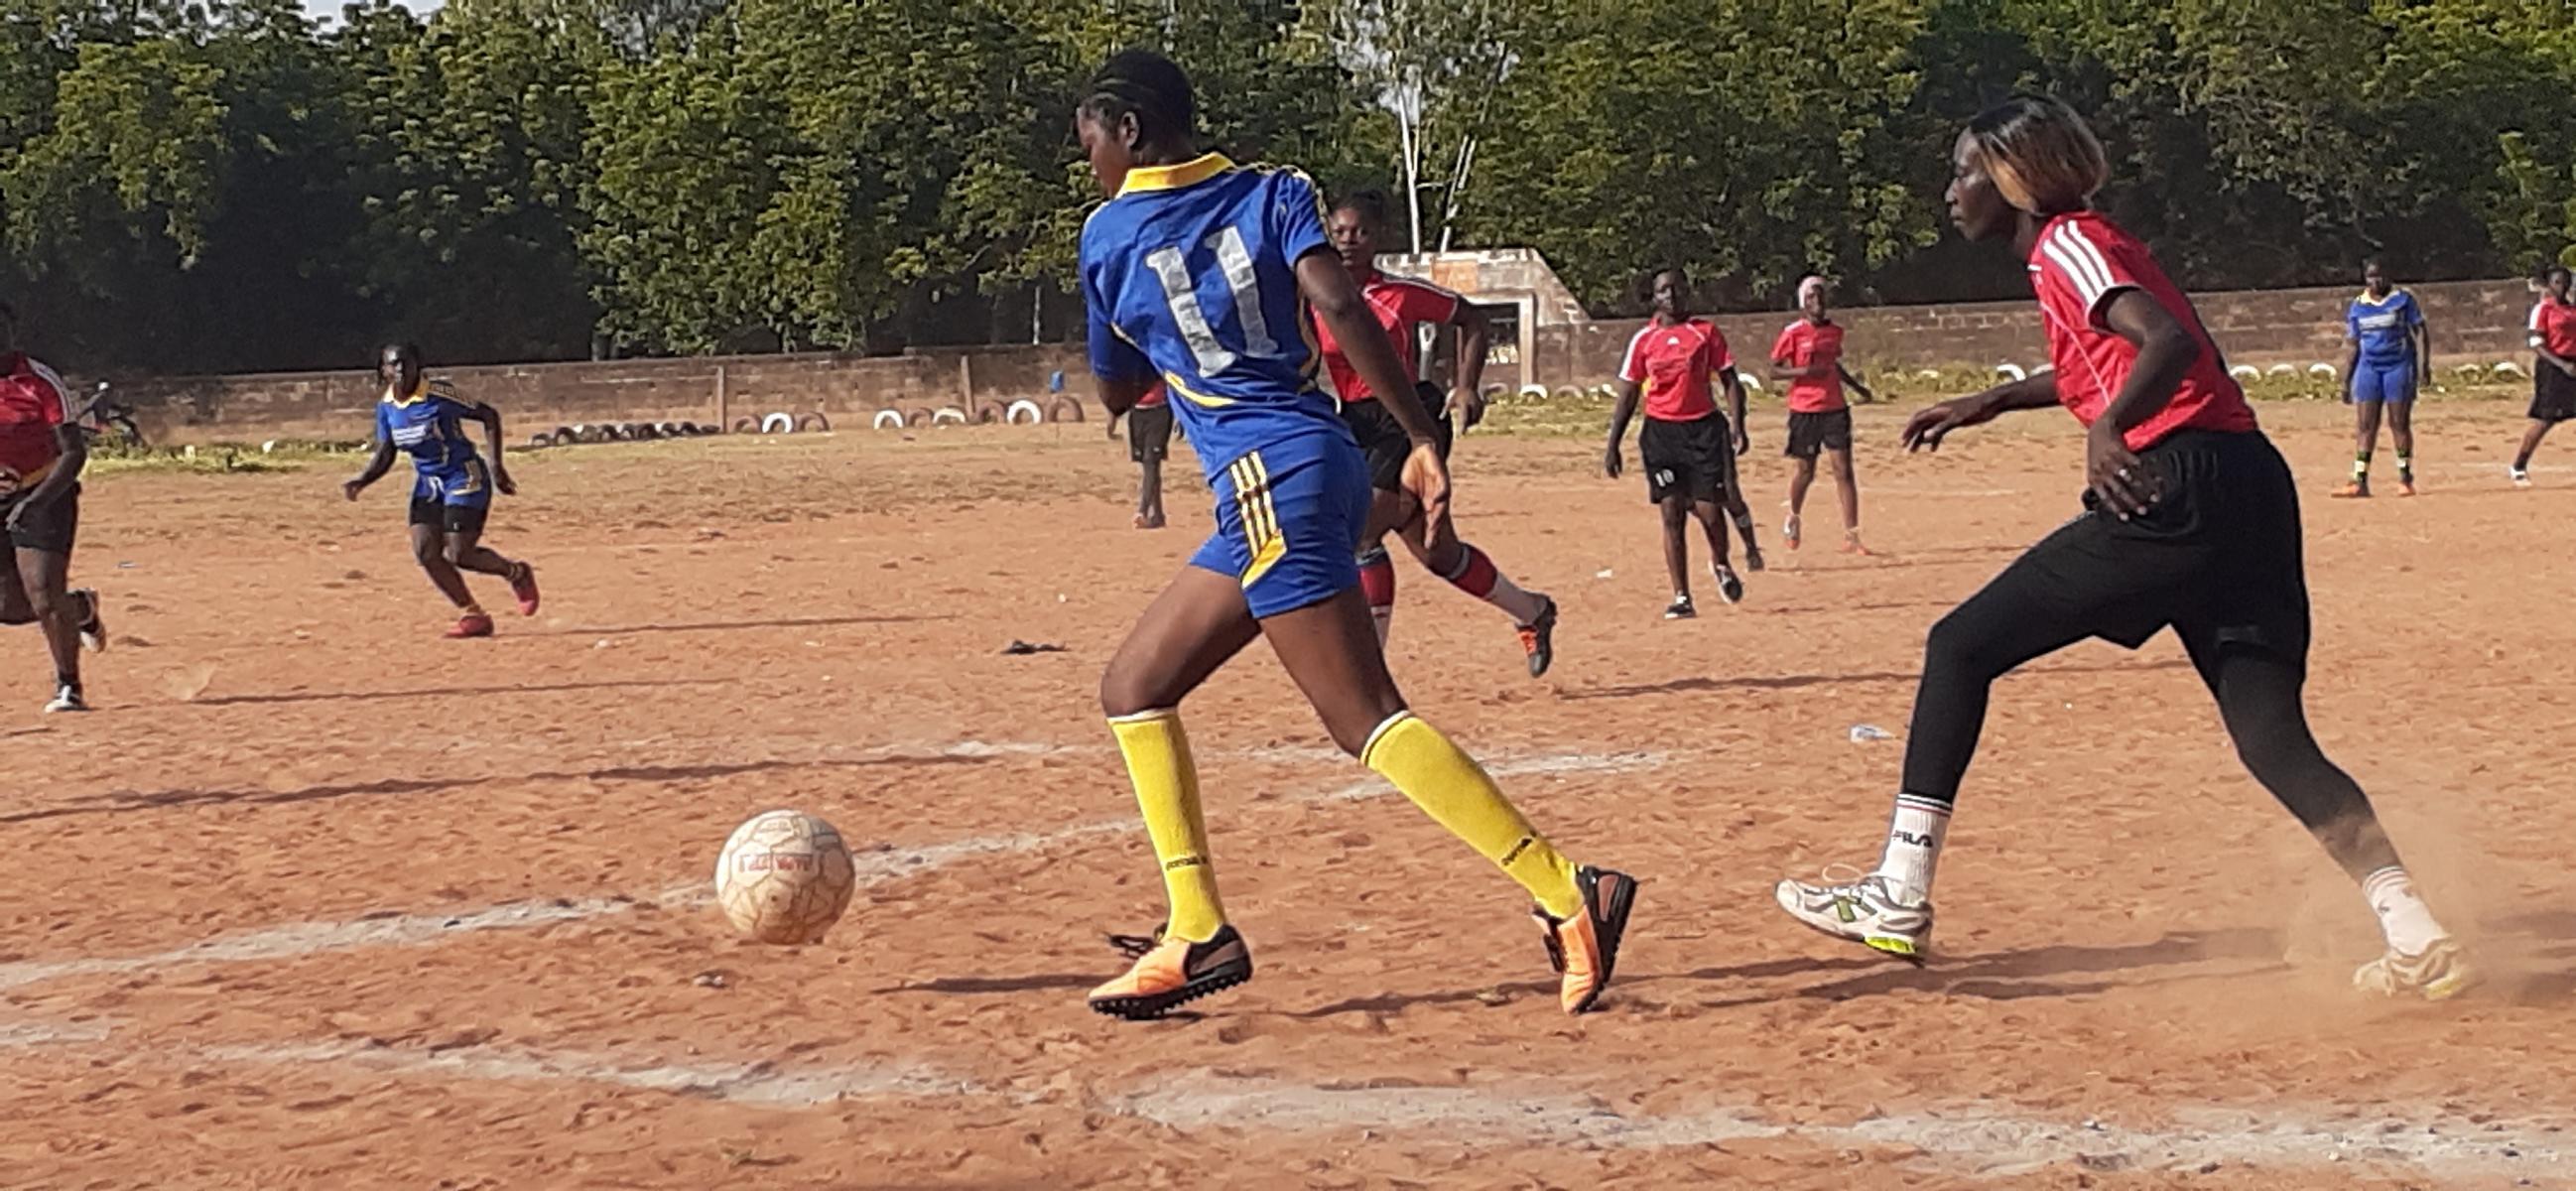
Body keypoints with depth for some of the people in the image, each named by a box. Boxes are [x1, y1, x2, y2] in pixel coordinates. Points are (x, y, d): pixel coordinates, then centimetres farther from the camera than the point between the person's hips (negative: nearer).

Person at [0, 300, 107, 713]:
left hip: (46, 494, -5)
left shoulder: (42, 382, -13)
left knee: (44, 595, -16)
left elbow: (75, 451, -15)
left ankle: (69, 687, 0)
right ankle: (81, 608, 33)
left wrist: (36, 502, -27)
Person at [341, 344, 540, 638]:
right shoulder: (386, 408, 0)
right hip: (428, 484, 7)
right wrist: (361, 481, -12)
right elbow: (385, 453, 7)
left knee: (459, 555, -12)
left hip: (464, 478, -7)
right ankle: (472, 614, 5)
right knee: (425, 552, -7)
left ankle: (517, 573, 17)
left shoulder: (437, 396, -20)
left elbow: (489, 415, -13)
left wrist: (496, 466, -18)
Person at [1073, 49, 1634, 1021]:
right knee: (1133, 686, 15)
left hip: (1268, 479, -8)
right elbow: (1337, 304, -7)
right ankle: (1196, 933, 10)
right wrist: (1422, 441, -9)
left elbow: (1116, 393, 14)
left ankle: (1571, 897, -23)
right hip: (1323, 463, 8)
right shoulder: (1274, 194, 11)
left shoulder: (1108, 237, 3)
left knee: (1367, 719, -12)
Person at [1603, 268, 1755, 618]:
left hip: (1704, 428, -1)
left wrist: (1737, 427, -9)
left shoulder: (1706, 332, 3)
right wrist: (1612, 445, 3)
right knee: (1672, 514, -3)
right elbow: (1627, 395, 8)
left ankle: (1721, 564, 30)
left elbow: (1730, 381, 5)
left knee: (1709, 510, -3)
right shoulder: (1644, 339, 6)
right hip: (1661, 430, 1)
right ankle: (1681, 598, -1)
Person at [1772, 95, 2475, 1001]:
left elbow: (2170, 342, -20)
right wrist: (1991, 402, 44)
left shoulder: (2065, 245, -2)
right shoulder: (2086, 247, 24)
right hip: (2252, 493, 9)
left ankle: (1899, 900, 2)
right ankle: (2416, 937, -9)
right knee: (2274, 739, 5)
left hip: (2177, 493, -9)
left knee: (1961, 647, 3)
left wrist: (2109, 429, -35)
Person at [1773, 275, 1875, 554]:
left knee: (1844, 470, -6)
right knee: (1806, 471, 9)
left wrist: (1857, 386, 17)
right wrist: (1805, 371, -21)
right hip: (1804, 411, -3)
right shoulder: (1793, 333, -8)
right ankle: (1793, 519, 38)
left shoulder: (1835, 330, 7)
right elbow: (1774, 371, -7)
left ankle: (1851, 537, -7)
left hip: (1835, 408, 3)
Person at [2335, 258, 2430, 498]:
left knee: (2400, 424, -2)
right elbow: (2352, 345, 13)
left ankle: (2405, 479, 6)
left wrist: (2425, 365, -9)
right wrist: (2346, 380, 10)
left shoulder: (2402, 299, 0)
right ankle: (2360, 481, -4)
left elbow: (2421, 331, 0)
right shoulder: (2357, 307, 9)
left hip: (2399, 365, -3)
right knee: (2364, 426, -2)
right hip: (2368, 367, 3)